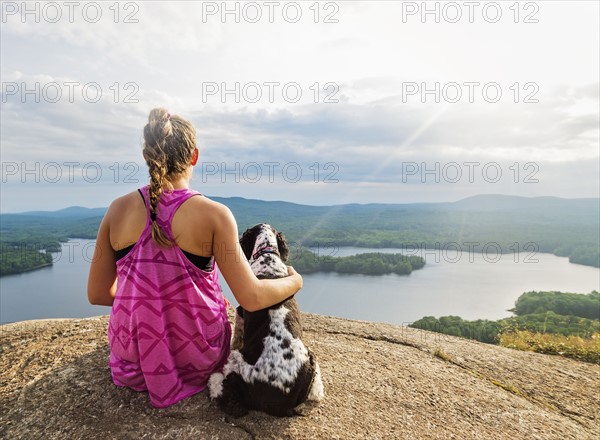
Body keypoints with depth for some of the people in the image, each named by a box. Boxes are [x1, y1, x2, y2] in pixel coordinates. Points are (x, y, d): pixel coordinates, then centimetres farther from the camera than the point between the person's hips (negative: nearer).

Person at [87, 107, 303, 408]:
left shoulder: (119, 209, -10)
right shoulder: (214, 215, -21)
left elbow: (97, 294, -3)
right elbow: (251, 298, -22)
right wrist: (295, 281, -4)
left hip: (132, 361, 3)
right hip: (198, 362, -2)